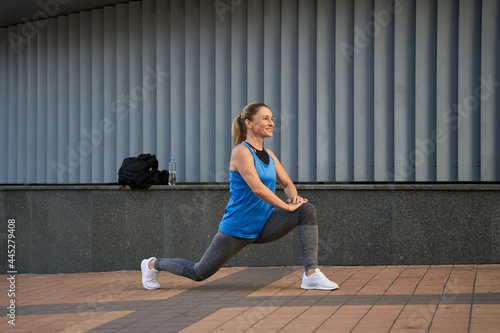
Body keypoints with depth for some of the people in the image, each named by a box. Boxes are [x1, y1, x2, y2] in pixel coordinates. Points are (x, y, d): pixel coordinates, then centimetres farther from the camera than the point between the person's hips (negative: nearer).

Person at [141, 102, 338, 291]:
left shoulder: (268, 155, 6)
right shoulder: (241, 152, -17)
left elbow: (287, 183, 12)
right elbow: (257, 189, -27)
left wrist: (294, 197, -11)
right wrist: (287, 207, -22)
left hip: (263, 226, 6)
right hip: (237, 229, -6)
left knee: (307, 210, -15)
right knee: (199, 273, 5)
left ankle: (311, 274, -20)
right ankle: (153, 264, 33)